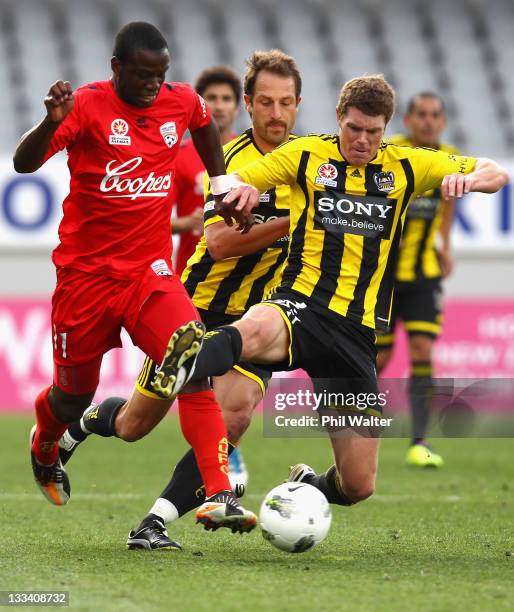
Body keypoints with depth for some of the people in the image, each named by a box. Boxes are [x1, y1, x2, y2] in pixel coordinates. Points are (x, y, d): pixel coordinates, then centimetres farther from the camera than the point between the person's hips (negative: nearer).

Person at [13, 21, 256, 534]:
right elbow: (24, 163, -25)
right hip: (85, 274, -2)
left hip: (150, 270, 2)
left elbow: (205, 126, 27)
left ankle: (220, 496, -28)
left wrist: (221, 184, 22)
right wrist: (52, 122, -43)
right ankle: (44, 450, 50)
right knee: (72, 395, 13)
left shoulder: (181, 102, 0)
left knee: (195, 362, -23)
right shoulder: (87, 105, -13)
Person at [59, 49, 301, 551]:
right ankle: (72, 426, 42)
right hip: (200, 306, -3)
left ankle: (156, 523, -17)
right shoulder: (232, 159, -13)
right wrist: (290, 223, -32)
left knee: (235, 412, -23)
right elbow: (219, 243, -25)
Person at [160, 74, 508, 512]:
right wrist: (241, 192, -18)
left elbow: (496, 173, 14)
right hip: (300, 308, -3)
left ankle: (308, 485, 34)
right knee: (256, 330, -43)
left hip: (358, 331, 3)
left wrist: (467, 179, -10)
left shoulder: (406, 166, 10)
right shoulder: (307, 155, 6)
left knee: (358, 485, 1)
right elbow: (233, 188, 8)